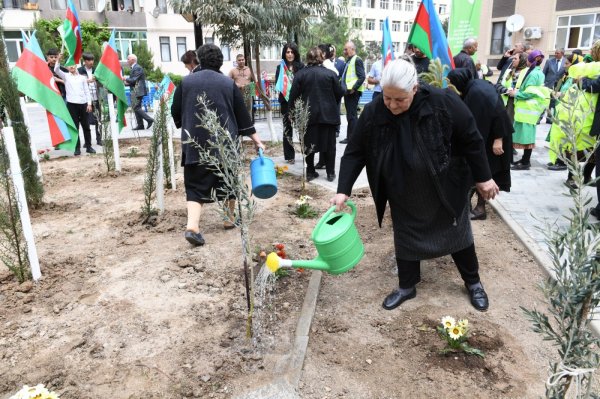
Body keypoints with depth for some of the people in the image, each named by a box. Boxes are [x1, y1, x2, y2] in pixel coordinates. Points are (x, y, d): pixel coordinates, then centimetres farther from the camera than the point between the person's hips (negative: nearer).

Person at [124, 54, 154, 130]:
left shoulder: (137, 68, -12)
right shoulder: (134, 68, 19)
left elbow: (134, 80, -19)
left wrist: (126, 79, -6)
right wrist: (128, 83, 7)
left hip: (138, 91, -10)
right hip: (135, 92, 10)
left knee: (136, 108, -13)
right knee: (136, 108, 9)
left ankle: (149, 120, -10)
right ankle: (140, 125, 11)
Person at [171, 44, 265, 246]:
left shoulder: (186, 82, 2)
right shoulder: (229, 83, 2)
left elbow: (175, 114, 7)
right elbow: (242, 115, 3)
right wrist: (256, 139, 9)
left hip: (195, 142, 0)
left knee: (196, 185, 2)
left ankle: (192, 226, -14)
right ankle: (229, 219, 28)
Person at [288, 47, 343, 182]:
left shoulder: (300, 74, -2)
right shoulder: (330, 73, -4)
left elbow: (293, 96, -3)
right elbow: (339, 93, 1)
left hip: (308, 114, 1)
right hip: (328, 114, 0)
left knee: (309, 144, 11)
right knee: (329, 143, 9)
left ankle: (310, 172, 15)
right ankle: (330, 173, 13)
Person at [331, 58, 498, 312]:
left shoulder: (444, 103, -25)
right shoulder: (373, 113, -19)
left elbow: (471, 141, -13)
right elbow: (355, 153, -11)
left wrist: (483, 178, -6)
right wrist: (343, 190, -18)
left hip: (446, 189, -1)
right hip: (404, 197, 2)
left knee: (458, 234, 15)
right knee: (405, 239, 14)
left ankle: (473, 283, 39)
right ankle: (407, 287, 36)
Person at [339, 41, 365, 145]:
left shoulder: (357, 60, -10)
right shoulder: (348, 61, 18)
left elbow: (362, 77, -17)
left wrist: (353, 88, -20)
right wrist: (341, 81, 10)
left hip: (353, 92, -9)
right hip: (347, 92, 9)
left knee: (352, 115, -6)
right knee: (350, 115, 13)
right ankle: (349, 137, 20)